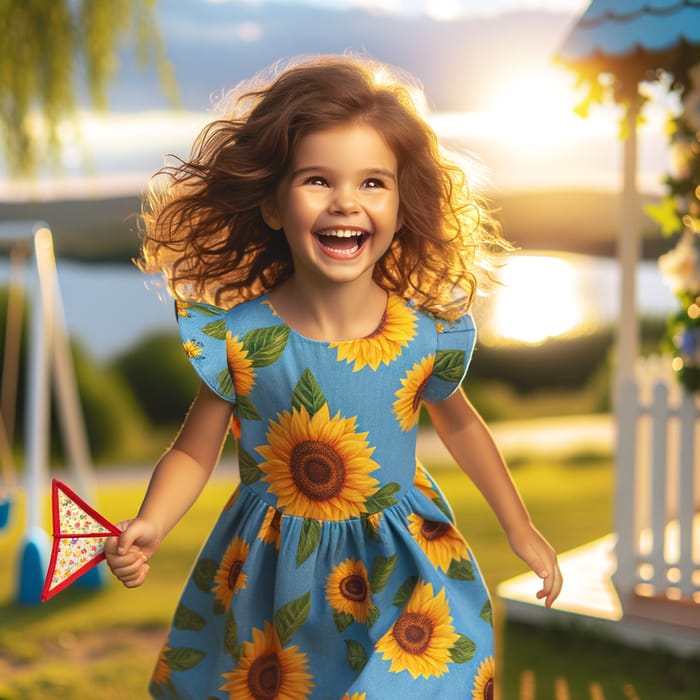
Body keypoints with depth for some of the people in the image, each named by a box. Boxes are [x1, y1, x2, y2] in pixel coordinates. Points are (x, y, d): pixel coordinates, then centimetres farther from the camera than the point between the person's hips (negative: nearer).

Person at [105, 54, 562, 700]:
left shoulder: (430, 332, -13)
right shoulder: (238, 336, -18)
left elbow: (457, 422, 6)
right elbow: (195, 452, -8)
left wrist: (521, 529, 14)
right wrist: (148, 527, -26)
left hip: (403, 569, 1)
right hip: (270, 572, -1)